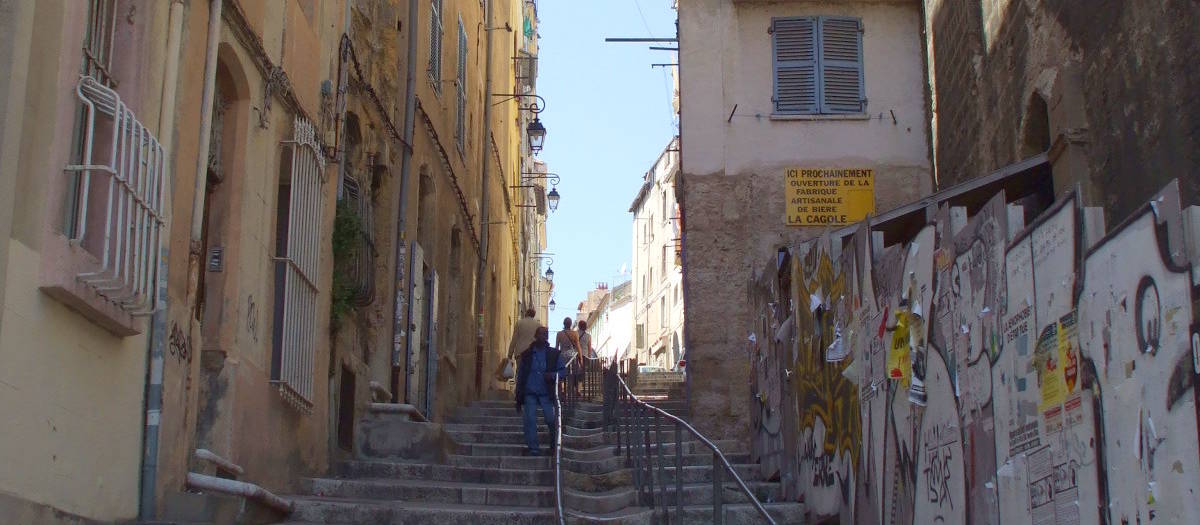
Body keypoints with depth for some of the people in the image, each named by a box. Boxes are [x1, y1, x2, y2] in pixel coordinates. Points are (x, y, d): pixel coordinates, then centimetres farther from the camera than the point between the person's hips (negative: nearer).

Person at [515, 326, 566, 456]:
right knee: (530, 420, -6)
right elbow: (520, 376, 10)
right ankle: (533, 448, 0)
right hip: (530, 394, 1)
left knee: (551, 420, -6)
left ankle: (555, 447, 14)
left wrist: (553, 375, -17)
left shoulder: (554, 354, 6)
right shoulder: (527, 354, 8)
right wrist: (519, 398, 8)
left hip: (546, 394, -1)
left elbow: (563, 370, 6)